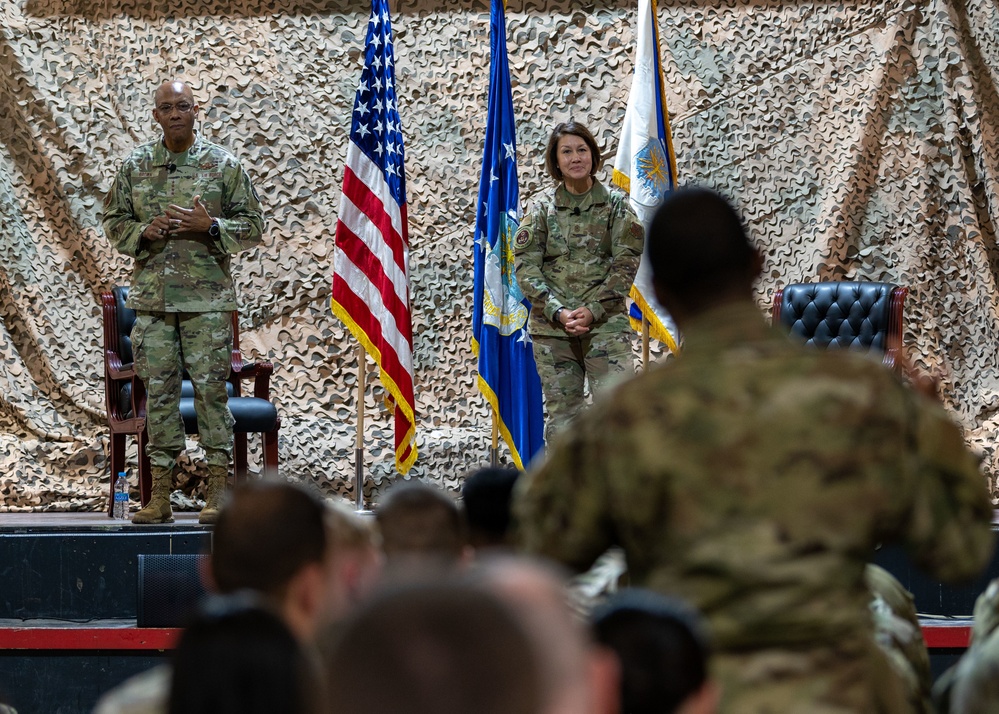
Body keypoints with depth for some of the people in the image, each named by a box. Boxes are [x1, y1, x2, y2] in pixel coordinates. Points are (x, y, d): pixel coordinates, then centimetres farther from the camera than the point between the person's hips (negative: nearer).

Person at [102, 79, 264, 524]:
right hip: (152, 298, 2)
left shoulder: (223, 165, 2)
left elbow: (252, 226, 4)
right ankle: (160, 498, 8)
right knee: (158, 391, 3)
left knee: (211, 388, -4)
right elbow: (113, 221, 14)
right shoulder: (135, 166, 9)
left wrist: (209, 226, -13)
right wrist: (143, 232, -7)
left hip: (207, 298, -2)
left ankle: (218, 493, 1)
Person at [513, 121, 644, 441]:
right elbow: (526, 267, 0)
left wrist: (593, 310, -13)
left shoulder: (615, 204, 4)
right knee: (561, 415, 5)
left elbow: (626, 262, -2)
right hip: (551, 326, 2)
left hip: (605, 322, -2)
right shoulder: (542, 209, 7)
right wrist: (558, 312, -13)